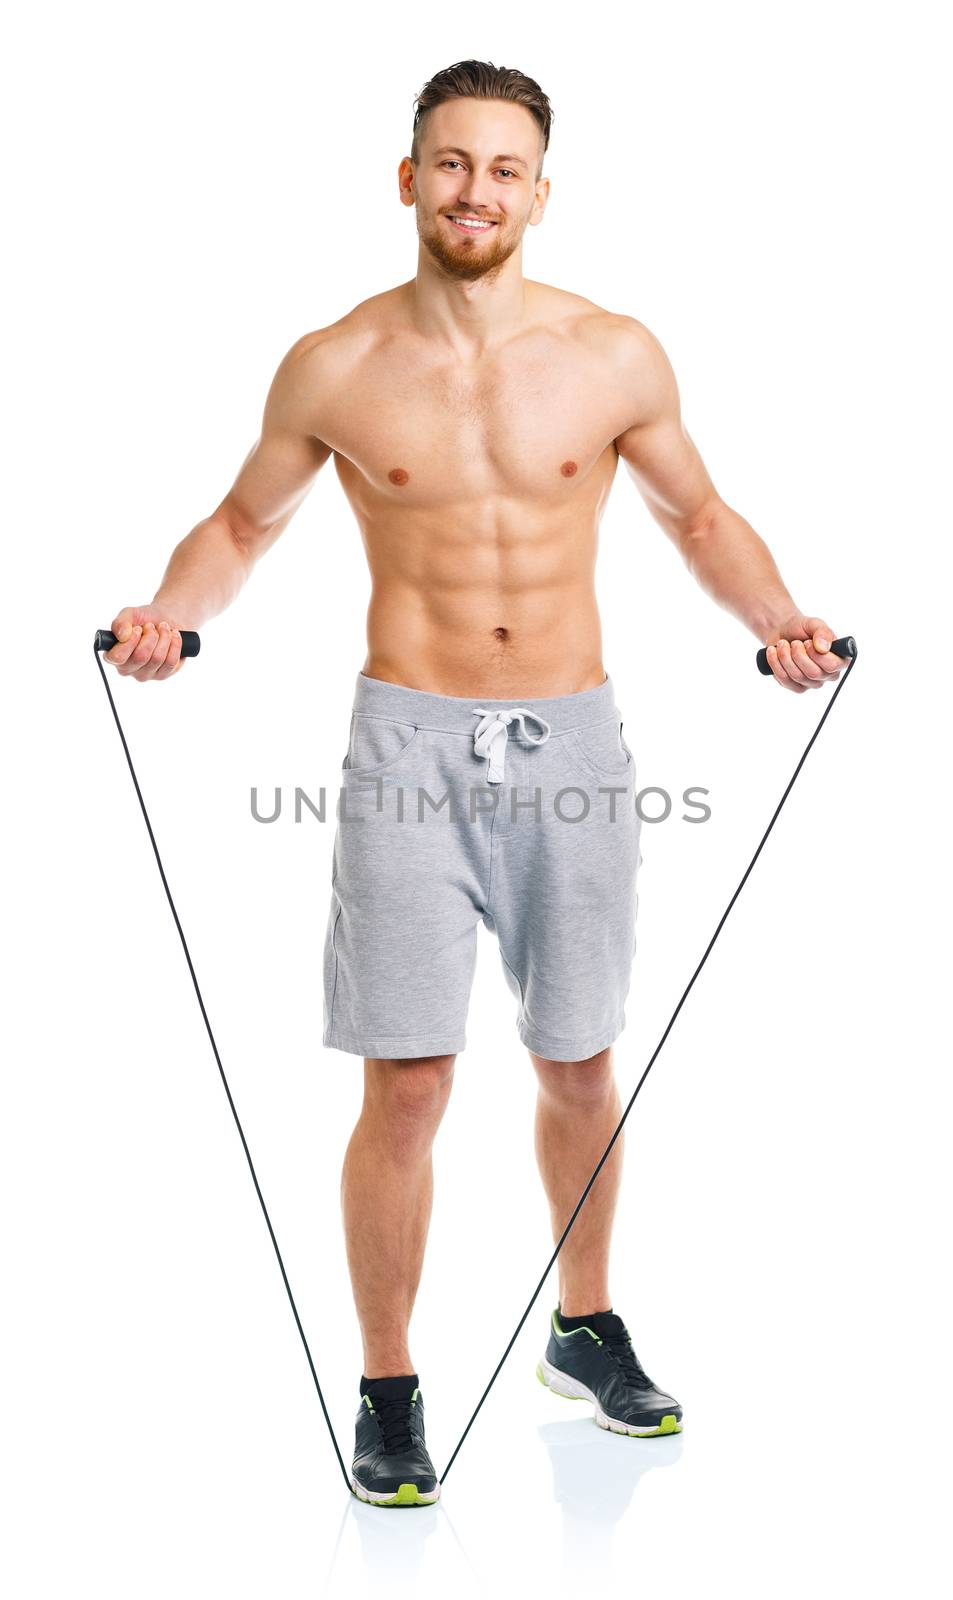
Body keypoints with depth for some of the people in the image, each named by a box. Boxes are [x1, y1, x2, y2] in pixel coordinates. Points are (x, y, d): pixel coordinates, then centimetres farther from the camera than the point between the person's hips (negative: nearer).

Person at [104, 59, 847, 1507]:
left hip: (572, 737, 2)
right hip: (413, 738, -1)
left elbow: (698, 515, 13)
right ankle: (390, 1393, 13)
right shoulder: (335, 369, -1)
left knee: (578, 1062, 14)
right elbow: (244, 521, 11)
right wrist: (170, 612, -9)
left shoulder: (616, 357, 1)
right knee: (407, 1087, -4)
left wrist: (778, 619, -4)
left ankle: (586, 1328, 36)